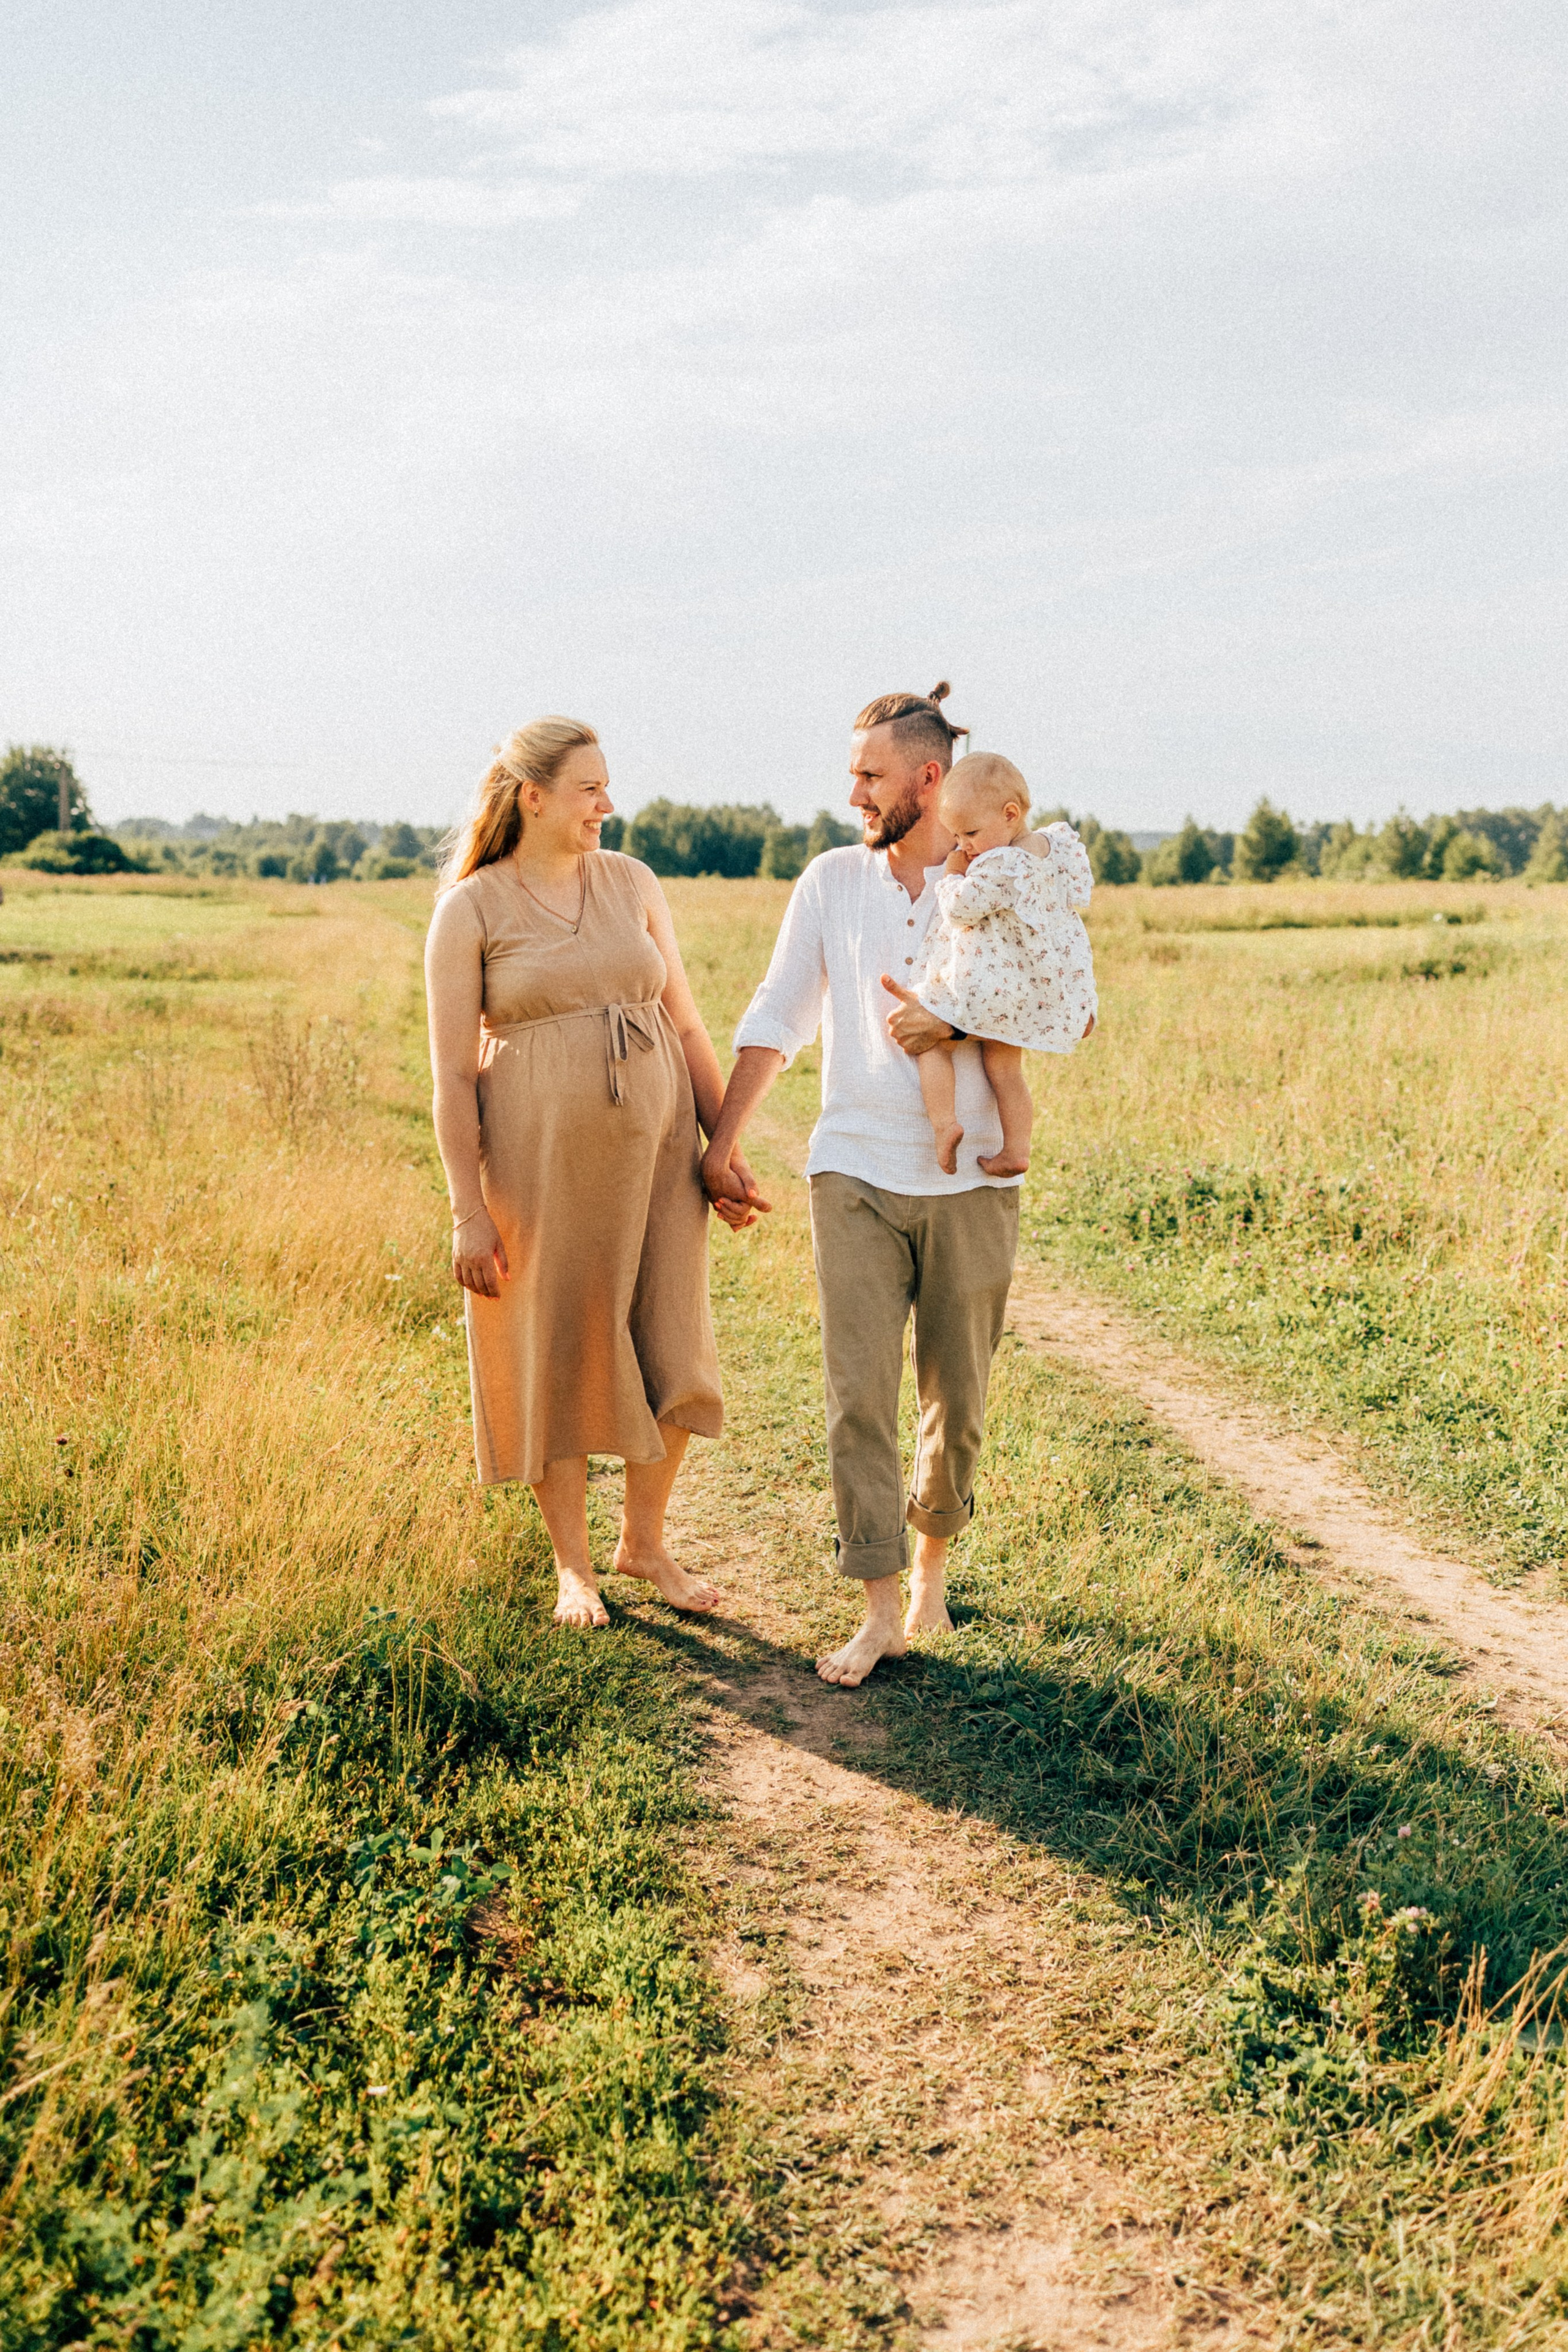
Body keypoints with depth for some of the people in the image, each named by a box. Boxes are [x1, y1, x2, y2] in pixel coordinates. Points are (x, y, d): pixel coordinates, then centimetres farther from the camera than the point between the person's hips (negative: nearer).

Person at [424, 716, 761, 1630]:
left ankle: (645, 1540, 29)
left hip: (652, 1147, 4)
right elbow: (452, 1074, -6)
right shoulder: (470, 911, -4)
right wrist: (469, 1212, -11)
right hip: (539, 1159, -3)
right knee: (556, 1359, 7)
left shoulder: (632, 883, 7)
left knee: (671, 1352, 7)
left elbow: (686, 1025, 9)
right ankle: (573, 1565, 25)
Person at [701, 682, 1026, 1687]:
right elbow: (777, 1018, 10)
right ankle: (882, 1609, 4)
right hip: (856, 1176, 1)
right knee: (859, 1395, -5)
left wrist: (952, 1026, -14)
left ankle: (932, 1557, 33)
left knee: (956, 1395, 9)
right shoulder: (832, 880, 6)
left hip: (970, 1181, 0)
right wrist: (723, 1141, 6)